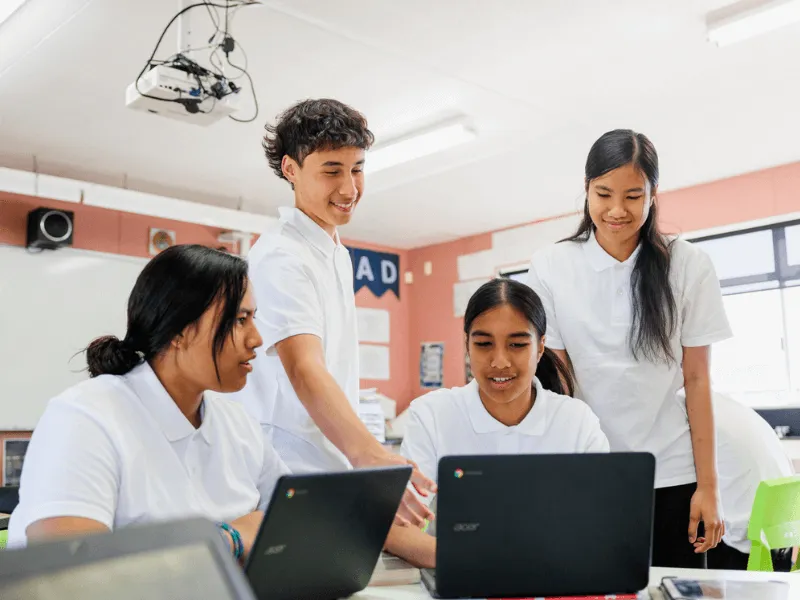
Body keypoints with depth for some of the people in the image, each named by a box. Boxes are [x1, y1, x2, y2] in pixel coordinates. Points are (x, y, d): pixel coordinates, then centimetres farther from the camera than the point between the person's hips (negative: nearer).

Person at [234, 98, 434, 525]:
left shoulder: (338, 254, 11)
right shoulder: (281, 258, -18)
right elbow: (304, 370, -33)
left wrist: (363, 453, 17)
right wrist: (368, 455, -47)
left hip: (338, 467, 8)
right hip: (292, 475, -8)